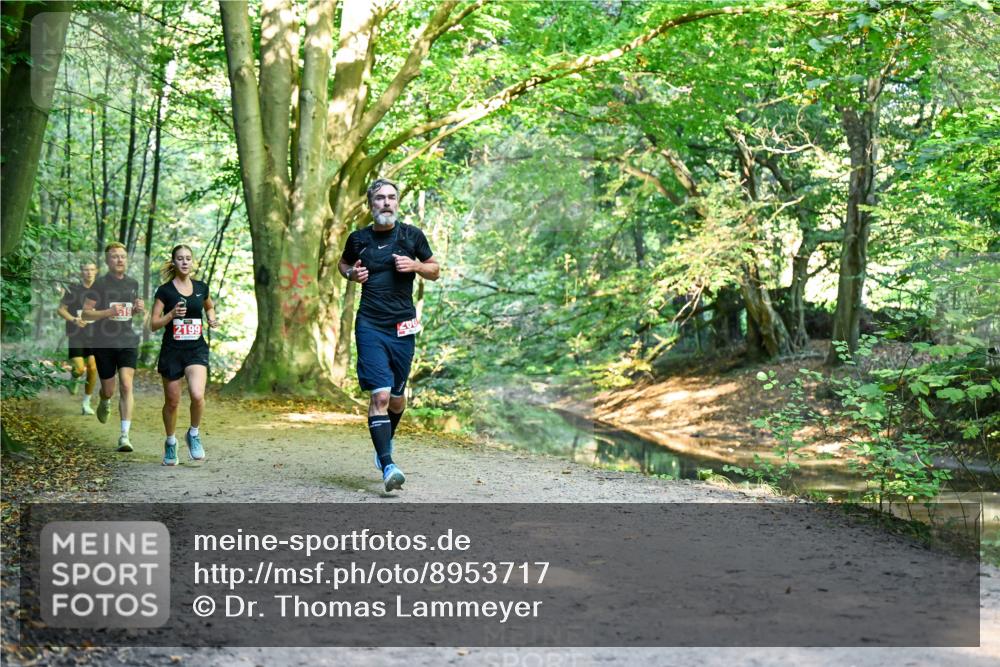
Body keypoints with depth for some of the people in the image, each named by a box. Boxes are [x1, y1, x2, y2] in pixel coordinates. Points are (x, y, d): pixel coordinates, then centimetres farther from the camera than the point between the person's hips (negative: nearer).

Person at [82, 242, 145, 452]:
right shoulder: (100, 284, -4)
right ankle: (105, 402, 47)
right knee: (109, 389, 7)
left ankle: (124, 436, -12)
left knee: (126, 385, -13)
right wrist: (108, 312, -21)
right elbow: (86, 313, -5)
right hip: (103, 343, -2)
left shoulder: (133, 283, 10)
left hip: (128, 342, 2)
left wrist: (139, 309, 2)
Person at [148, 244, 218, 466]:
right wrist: (172, 314, -20)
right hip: (171, 350, -1)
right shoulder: (165, 290, -4)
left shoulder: (201, 287, 5)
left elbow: (209, 307, 26)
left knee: (197, 395, -21)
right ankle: (170, 442, 31)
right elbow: (153, 324, -4)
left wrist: (211, 318, 5)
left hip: (196, 349, 1)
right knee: (172, 402, 8)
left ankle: (194, 434, 6)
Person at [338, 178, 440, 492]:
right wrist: (351, 274, 1)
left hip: (403, 326, 2)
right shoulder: (358, 238, 4)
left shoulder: (412, 235, 4)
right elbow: (344, 263, 23)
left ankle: (387, 440, 41)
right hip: (370, 326, -1)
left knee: (397, 396, 11)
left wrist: (415, 266, -8)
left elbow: (435, 270, 13)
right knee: (379, 394, -14)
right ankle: (387, 465, -14)